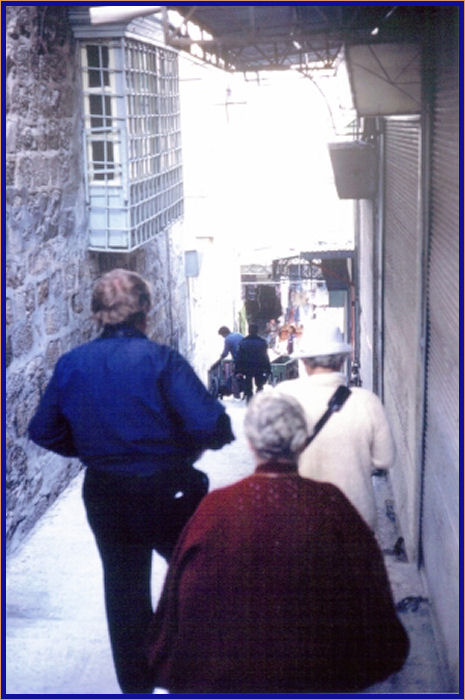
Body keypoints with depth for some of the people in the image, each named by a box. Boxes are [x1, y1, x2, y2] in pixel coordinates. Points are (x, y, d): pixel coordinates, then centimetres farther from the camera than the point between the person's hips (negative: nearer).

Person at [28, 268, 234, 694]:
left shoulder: (71, 364, -2)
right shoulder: (160, 359, -17)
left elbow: (44, 431, 4)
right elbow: (209, 425, -23)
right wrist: (191, 446, -1)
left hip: (105, 495, 5)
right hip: (168, 494, -4)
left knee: (124, 588, 19)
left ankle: (136, 683, 31)